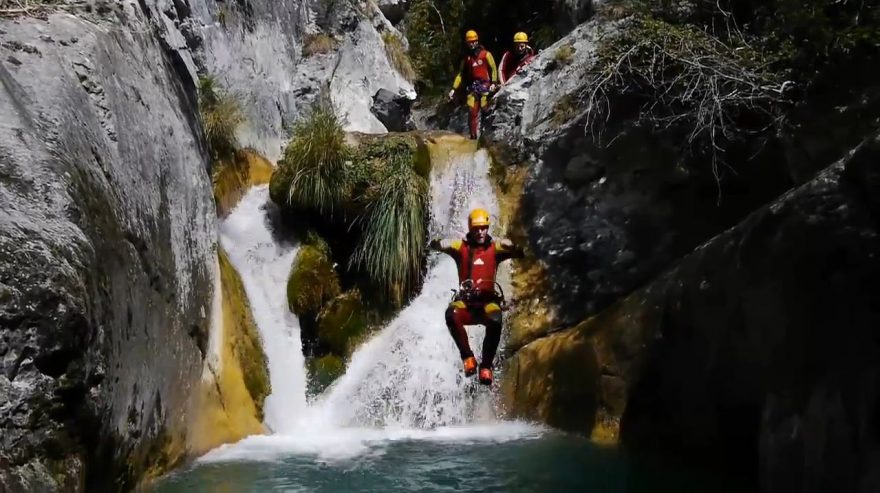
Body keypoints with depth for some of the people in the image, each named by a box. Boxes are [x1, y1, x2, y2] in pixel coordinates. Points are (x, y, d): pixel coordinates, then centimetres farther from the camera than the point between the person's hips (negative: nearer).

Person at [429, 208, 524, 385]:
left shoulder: (495, 247, 6)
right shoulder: (461, 246, 7)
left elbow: (520, 252, -6)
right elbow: (435, 245, -4)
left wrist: (513, 247, -29)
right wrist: (438, 243, -29)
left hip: (488, 300, -1)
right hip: (465, 301, 1)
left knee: (495, 321, -34)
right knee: (451, 314, -33)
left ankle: (486, 366, -18)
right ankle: (467, 357, -17)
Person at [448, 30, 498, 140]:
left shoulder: (486, 54, 4)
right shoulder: (466, 58, 16)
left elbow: (493, 69, 3)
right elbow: (460, 74, 17)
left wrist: (494, 83, -11)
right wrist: (454, 89, 9)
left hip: (485, 86, -3)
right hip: (472, 88, 3)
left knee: (486, 111, -10)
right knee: (472, 112, -4)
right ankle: (473, 136, -2)